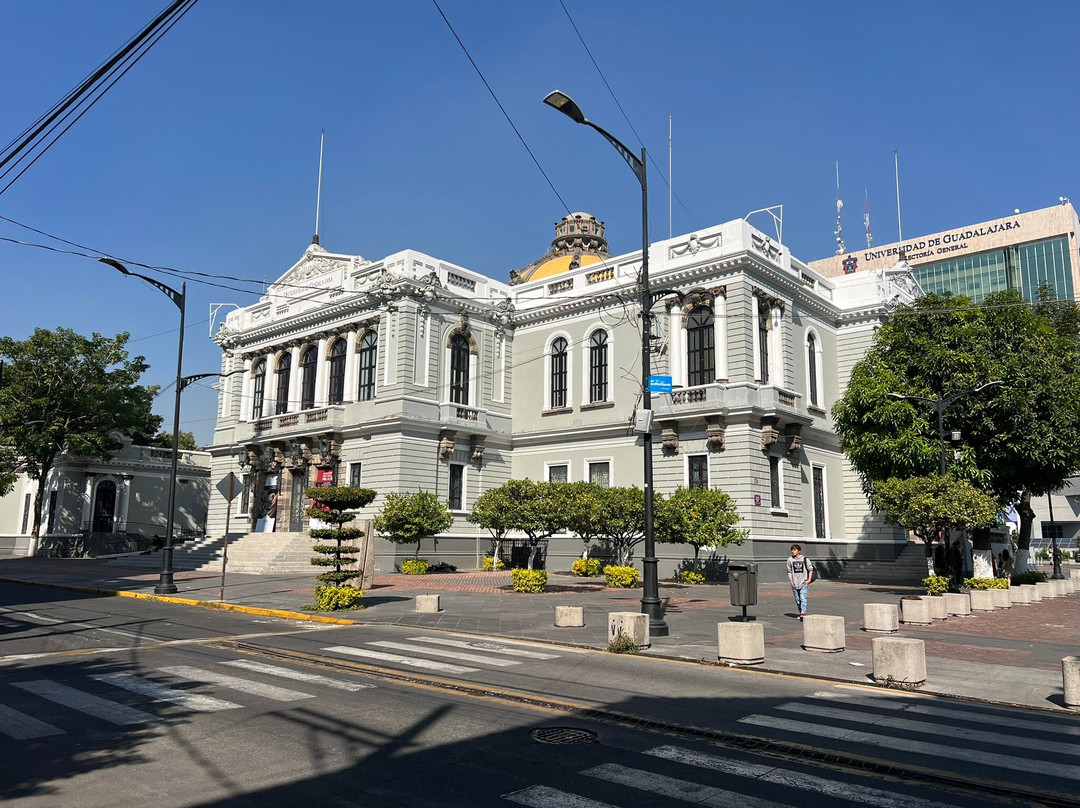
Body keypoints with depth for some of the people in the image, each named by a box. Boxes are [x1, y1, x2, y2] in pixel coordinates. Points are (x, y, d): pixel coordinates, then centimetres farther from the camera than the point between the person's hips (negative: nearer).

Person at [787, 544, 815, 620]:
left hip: (803, 582, -3)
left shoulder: (805, 559, -2)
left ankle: (803, 613, -22)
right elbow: (789, 571, 12)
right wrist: (790, 580, 1)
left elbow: (811, 569, 5)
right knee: (797, 599, 9)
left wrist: (809, 580, -3)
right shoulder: (790, 560, 5)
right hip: (794, 583, 3)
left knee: (803, 598, -15)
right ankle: (800, 613, 21)